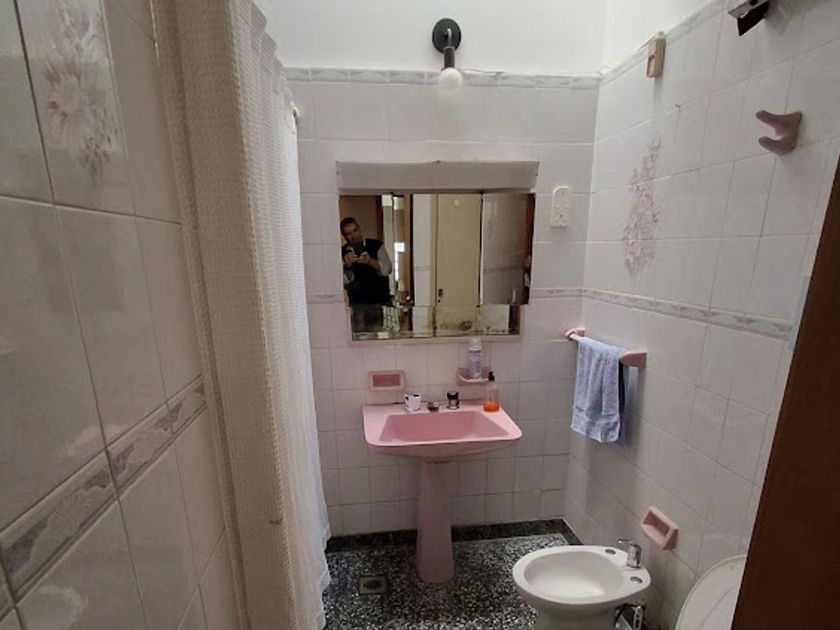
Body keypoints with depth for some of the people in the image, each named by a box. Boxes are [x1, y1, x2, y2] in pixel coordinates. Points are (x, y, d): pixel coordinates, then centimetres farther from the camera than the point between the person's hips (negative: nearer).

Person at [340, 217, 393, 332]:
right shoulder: (342, 252, 4)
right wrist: (347, 266, -23)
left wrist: (371, 261, -27)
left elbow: (387, 269, -9)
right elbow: (344, 282, -3)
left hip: (380, 301, 0)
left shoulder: (376, 245, 3)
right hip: (357, 304, 1)